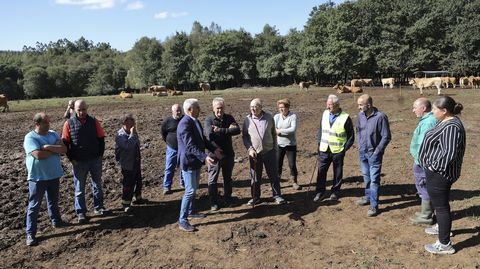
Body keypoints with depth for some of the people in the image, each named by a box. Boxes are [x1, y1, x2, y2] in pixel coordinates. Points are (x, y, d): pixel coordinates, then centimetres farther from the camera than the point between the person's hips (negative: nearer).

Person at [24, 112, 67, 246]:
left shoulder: (53, 134, 3)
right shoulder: (30, 137, -14)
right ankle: (30, 233, 11)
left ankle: (56, 221, 41)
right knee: (34, 206, 3)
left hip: (54, 175, 5)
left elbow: (64, 149, -8)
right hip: (38, 177, -5)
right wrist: (55, 149, -14)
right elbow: (38, 155, -27)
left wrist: (48, 147, -21)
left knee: (54, 201, 22)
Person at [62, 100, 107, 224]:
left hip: (95, 160, 2)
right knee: (79, 188, 8)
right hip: (79, 162, -2)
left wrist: (100, 155, -2)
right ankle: (81, 213, 18)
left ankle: (98, 207, 27)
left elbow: (101, 139, 4)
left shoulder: (94, 121, -1)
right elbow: (65, 143, -3)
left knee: (98, 185, 13)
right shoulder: (69, 123, -5)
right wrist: (72, 159, -7)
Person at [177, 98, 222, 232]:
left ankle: (191, 211, 36)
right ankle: (182, 220, 2)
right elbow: (190, 145, -30)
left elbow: (202, 139, 16)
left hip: (196, 161, 10)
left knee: (194, 188, 20)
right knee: (190, 191, -6)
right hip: (188, 161, -10)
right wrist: (204, 157, -38)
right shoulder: (185, 124, -23)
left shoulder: (195, 121, 7)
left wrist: (214, 149, 9)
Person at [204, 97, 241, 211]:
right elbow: (210, 135, -27)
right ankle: (213, 202, 19)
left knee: (228, 178, 17)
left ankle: (228, 199, 33)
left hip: (228, 153, 4)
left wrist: (220, 130, -24)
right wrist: (228, 130, -21)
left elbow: (237, 130, -17)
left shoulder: (229, 118, 0)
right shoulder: (209, 120, -11)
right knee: (213, 179, 7)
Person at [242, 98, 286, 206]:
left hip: (269, 152, 0)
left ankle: (277, 195, 22)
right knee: (255, 177, 10)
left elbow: (274, 134, 7)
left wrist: (275, 149, 5)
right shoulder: (247, 120, -3)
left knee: (274, 175, 8)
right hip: (255, 153, 0)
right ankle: (255, 197, 24)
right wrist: (250, 149, -10)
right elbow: (244, 136, 2)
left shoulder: (269, 117, -1)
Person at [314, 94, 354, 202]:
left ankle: (335, 192, 25)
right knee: (321, 171, 4)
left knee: (337, 173, 10)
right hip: (324, 150, 3)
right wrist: (319, 143, 5)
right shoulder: (325, 114, 3)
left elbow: (351, 136, -3)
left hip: (338, 151, -3)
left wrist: (344, 149, -8)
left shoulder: (345, 118, -10)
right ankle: (320, 192, 15)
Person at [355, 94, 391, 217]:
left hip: (374, 154, -6)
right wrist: (360, 145, 8)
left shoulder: (380, 117, -20)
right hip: (362, 152, 6)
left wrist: (377, 151, -13)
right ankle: (368, 197, 37)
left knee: (374, 180, -2)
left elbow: (386, 137, -14)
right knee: (366, 177, 20)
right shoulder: (360, 115, -2)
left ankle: (374, 205, 5)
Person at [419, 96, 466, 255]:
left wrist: (434, 166, -19)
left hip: (440, 173, -10)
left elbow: (449, 153, -30)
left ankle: (445, 245, 11)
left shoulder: (451, 127, -24)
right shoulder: (446, 122, 9)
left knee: (441, 205, -1)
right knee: (439, 202, 27)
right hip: (438, 172, 10)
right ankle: (441, 227, 48)